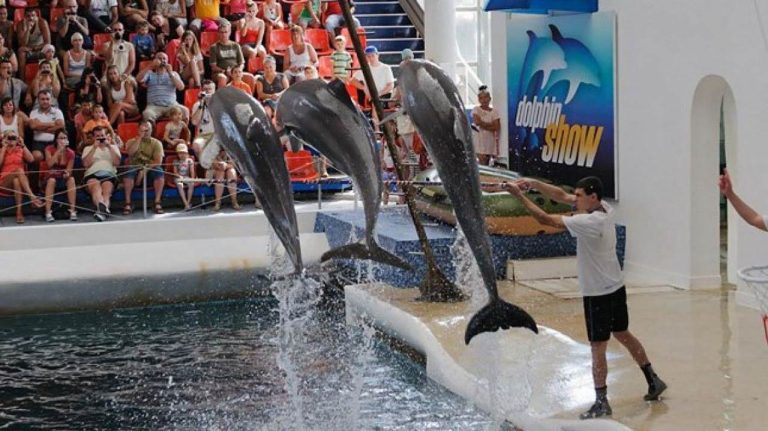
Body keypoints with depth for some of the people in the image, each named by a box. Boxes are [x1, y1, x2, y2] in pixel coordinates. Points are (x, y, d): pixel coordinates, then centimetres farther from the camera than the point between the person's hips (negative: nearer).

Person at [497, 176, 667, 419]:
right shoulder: (604, 208, 0)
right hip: (616, 288, 9)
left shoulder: (590, 222, -25)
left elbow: (546, 219, -25)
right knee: (623, 335, 23)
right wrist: (533, 184, -4)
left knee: (598, 347, -2)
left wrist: (519, 195, -21)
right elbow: (561, 196, 4)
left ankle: (601, 403, 4)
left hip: (598, 294, -9)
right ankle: (653, 381, 33)